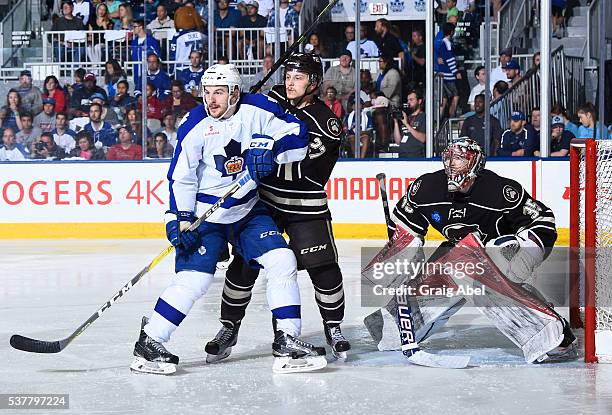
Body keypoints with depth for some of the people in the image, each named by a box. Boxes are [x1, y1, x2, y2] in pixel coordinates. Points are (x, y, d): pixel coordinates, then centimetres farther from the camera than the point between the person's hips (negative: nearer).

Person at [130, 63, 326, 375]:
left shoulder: (257, 110, -9)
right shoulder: (195, 125, -14)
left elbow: (297, 137, -6)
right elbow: (181, 177, -10)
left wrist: (270, 148, -25)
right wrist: (179, 219, -18)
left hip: (249, 210, 4)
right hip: (206, 214, -3)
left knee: (282, 261, -8)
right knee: (193, 278, -13)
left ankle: (286, 341, 0)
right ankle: (148, 343, -1)